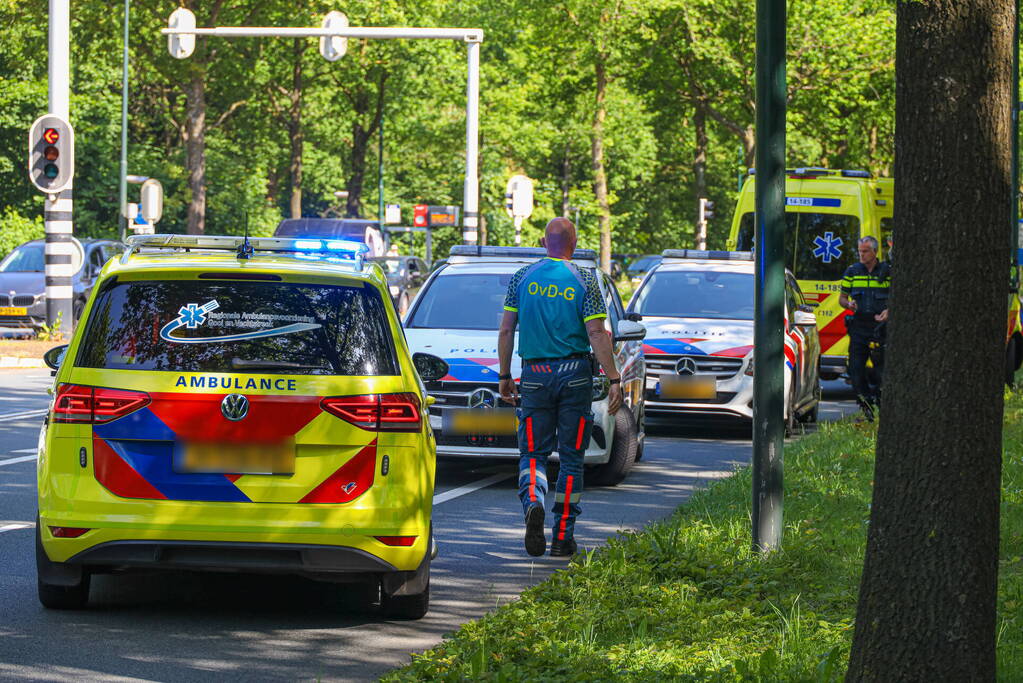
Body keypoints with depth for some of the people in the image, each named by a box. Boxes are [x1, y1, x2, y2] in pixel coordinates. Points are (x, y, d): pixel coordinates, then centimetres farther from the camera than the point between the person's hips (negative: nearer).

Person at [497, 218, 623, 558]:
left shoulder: (523, 278, 3)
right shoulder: (584, 282, -3)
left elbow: (506, 331, 3)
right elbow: (597, 334, -9)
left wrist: (505, 376, 12)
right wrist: (614, 380, -7)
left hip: (535, 375, 1)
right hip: (575, 376, -1)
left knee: (533, 452, 7)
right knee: (571, 456, 7)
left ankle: (533, 503, -24)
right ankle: (562, 536, 7)